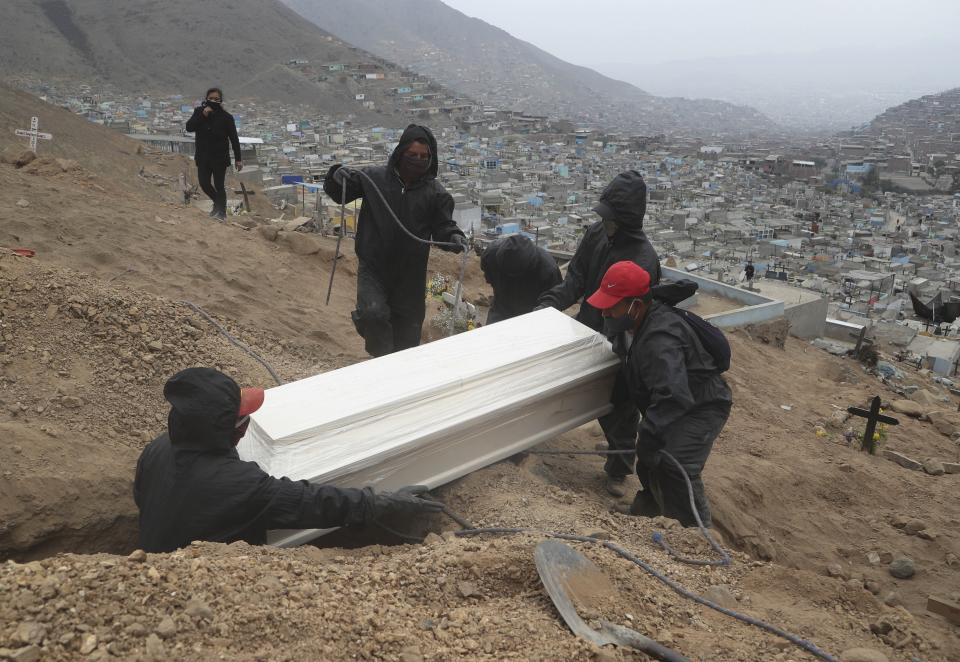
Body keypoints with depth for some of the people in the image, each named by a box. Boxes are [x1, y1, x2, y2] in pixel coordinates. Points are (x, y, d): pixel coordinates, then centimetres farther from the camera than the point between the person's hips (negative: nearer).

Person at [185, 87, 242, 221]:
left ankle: (222, 212, 10)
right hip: (203, 157, 4)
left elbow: (234, 139, -3)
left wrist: (238, 159, -5)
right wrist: (202, 115, -19)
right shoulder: (199, 111, 3)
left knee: (219, 185, -3)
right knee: (204, 183, 7)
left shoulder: (226, 117, -5)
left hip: (220, 157, -4)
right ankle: (218, 203, 32)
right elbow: (189, 127, -9)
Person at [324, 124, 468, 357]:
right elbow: (337, 193, 9)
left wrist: (454, 238, -19)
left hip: (411, 275, 1)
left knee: (407, 329, 11)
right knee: (373, 314, -24)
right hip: (373, 268, -1)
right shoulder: (374, 177, -2)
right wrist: (337, 176, -14)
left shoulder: (435, 192, -2)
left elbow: (442, 227, 3)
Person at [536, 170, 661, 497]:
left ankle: (618, 471, 30)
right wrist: (550, 302, -15)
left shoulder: (644, 259, -26)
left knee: (619, 410, 10)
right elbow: (576, 279, 0)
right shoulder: (595, 234, -6)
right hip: (586, 334, 5)